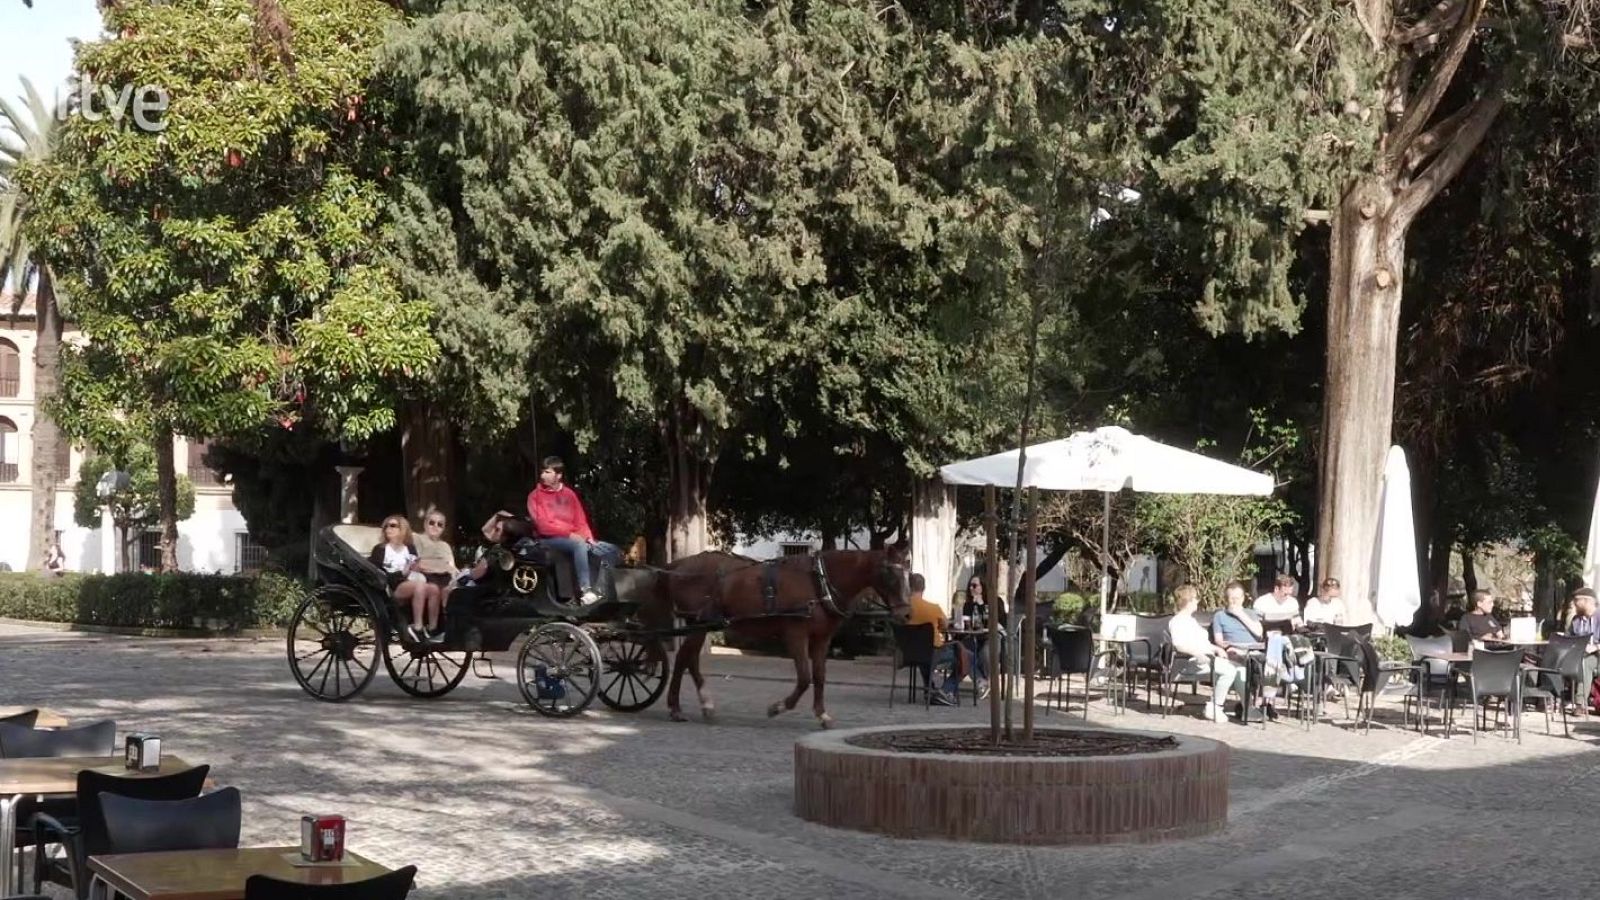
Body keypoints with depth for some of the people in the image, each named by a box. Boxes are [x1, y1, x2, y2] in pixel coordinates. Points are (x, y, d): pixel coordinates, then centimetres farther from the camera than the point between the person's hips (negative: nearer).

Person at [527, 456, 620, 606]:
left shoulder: (569, 494, 14)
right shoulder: (535, 496, 0)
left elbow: (581, 521, 12)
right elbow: (543, 526, -10)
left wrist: (588, 537, -8)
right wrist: (569, 533, -17)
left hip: (574, 537, 6)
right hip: (549, 539, -5)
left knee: (612, 551, -11)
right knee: (579, 545, -36)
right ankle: (585, 591, -42)